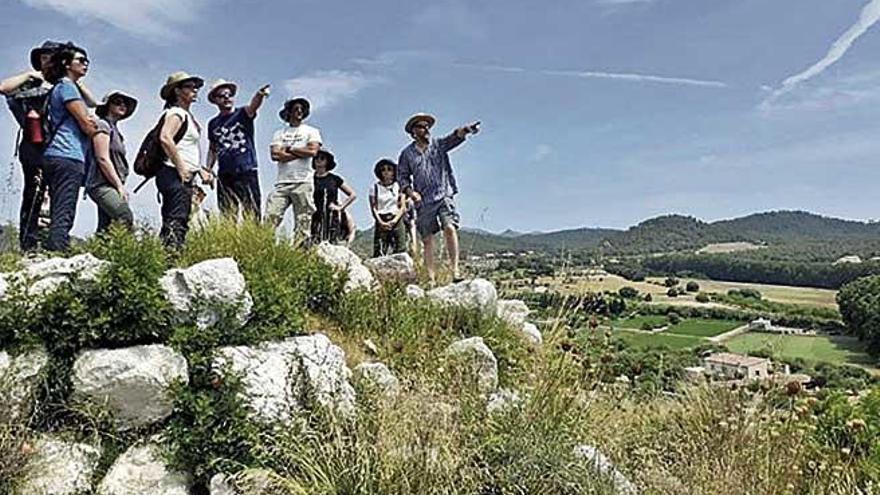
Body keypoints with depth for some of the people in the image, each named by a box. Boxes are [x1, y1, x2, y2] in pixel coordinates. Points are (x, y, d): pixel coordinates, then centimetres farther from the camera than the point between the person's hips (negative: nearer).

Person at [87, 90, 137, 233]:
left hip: (111, 185, 9)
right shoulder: (102, 125, 0)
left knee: (104, 229, 3)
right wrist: (119, 185, -13)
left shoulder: (115, 130, 25)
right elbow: (103, 159, -10)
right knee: (126, 217, -28)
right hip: (102, 184, -9)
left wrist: (121, 186, 12)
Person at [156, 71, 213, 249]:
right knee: (176, 223, -17)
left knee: (176, 223, 9)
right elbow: (165, 138, -23)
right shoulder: (176, 112, -6)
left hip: (185, 177, 10)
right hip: (175, 175, -10)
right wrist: (181, 168, -22)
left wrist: (200, 170, 19)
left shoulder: (187, 116, 23)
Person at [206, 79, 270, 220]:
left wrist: (259, 95, -42)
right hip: (224, 175, 4)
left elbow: (253, 105, -20)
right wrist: (208, 169, 11)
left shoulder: (243, 114, 3)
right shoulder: (213, 124, 15)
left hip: (247, 172, -4)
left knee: (252, 216, -7)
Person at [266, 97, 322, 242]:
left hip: (303, 183, -2)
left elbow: (313, 151, -6)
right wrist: (301, 153, -3)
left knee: (303, 222, -5)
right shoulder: (279, 133, 18)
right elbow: (275, 155, 1)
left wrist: (289, 148, 2)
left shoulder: (311, 131, 13)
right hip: (282, 183, 2)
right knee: (270, 219, -11)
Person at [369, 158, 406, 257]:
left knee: (400, 251, -6)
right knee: (379, 251, -11)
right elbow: (373, 208, 2)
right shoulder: (375, 187, 9)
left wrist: (395, 220, -10)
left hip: (396, 221, 1)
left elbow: (403, 207, 5)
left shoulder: (398, 186, 11)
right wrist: (381, 222, -12)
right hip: (381, 222, -1)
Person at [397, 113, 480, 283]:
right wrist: (411, 192, -6)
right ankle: (431, 278, 4)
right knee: (427, 239, 1)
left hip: (444, 196, -1)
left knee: (450, 228, -20)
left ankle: (455, 269, -17)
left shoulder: (438, 145, 8)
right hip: (423, 201, 1)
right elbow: (402, 177, 13)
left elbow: (455, 138, -11)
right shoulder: (407, 153, 10)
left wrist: (465, 130, -33)